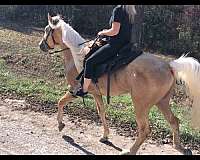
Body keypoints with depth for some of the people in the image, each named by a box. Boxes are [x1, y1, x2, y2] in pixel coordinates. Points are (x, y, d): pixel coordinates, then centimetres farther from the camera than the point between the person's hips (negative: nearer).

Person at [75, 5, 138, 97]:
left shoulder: (118, 9, -15)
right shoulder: (131, 11, 10)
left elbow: (115, 31, -20)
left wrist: (103, 33, -3)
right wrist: (108, 32, 17)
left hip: (115, 45, -10)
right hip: (126, 45, 10)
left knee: (90, 62, -6)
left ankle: (84, 90, -3)